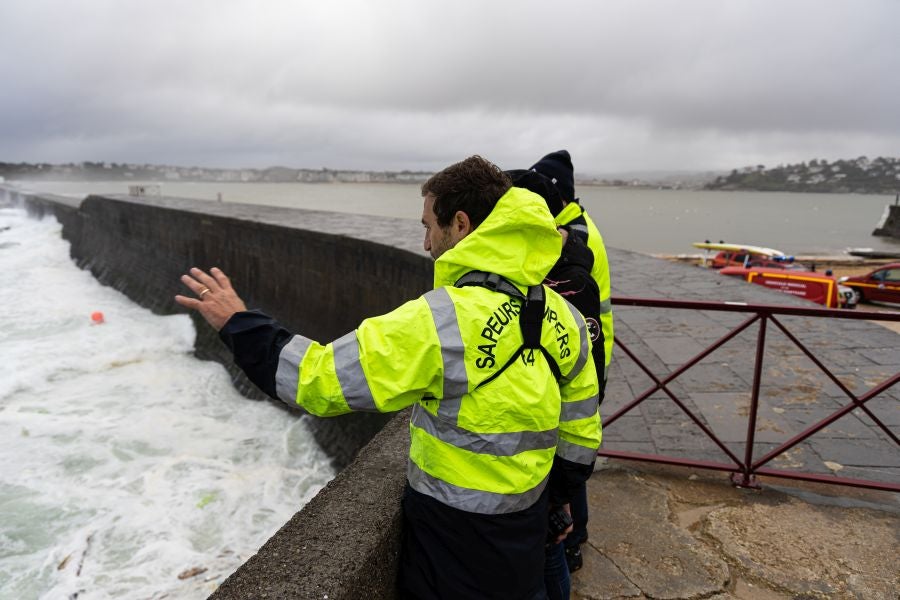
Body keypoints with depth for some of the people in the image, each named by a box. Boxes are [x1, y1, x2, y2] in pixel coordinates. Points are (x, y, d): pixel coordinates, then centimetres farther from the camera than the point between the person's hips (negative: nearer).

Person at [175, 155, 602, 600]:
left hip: (454, 541, -6)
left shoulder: (441, 320, -27)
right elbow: (579, 437, 3)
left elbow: (322, 379, -23)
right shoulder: (563, 318, -5)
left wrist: (240, 326, -10)